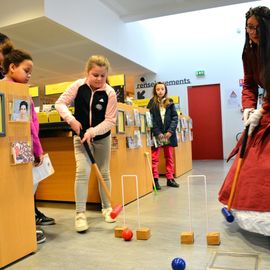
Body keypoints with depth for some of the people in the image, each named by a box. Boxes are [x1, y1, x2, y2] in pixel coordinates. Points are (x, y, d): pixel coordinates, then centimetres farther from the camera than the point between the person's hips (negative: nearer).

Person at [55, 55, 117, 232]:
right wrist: (71, 119, -21)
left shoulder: (110, 93, -16)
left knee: (104, 172, 11)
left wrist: (93, 131, -27)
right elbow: (60, 103, -7)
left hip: (102, 137, 0)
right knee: (82, 171, -11)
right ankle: (80, 213, -3)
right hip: (80, 136, 0)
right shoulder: (78, 86, -11)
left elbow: (110, 120, -16)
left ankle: (106, 207, 29)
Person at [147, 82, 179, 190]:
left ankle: (170, 178, 16)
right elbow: (150, 119, -4)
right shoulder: (152, 103, 3)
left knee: (169, 157, 8)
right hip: (156, 134, -2)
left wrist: (170, 131, -9)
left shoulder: (170, 102, 10)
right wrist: (158, 133, -13)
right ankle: (155, 179, 2)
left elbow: (175, 117, 4)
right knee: (155, 158, -3)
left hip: (169, 134, 3)